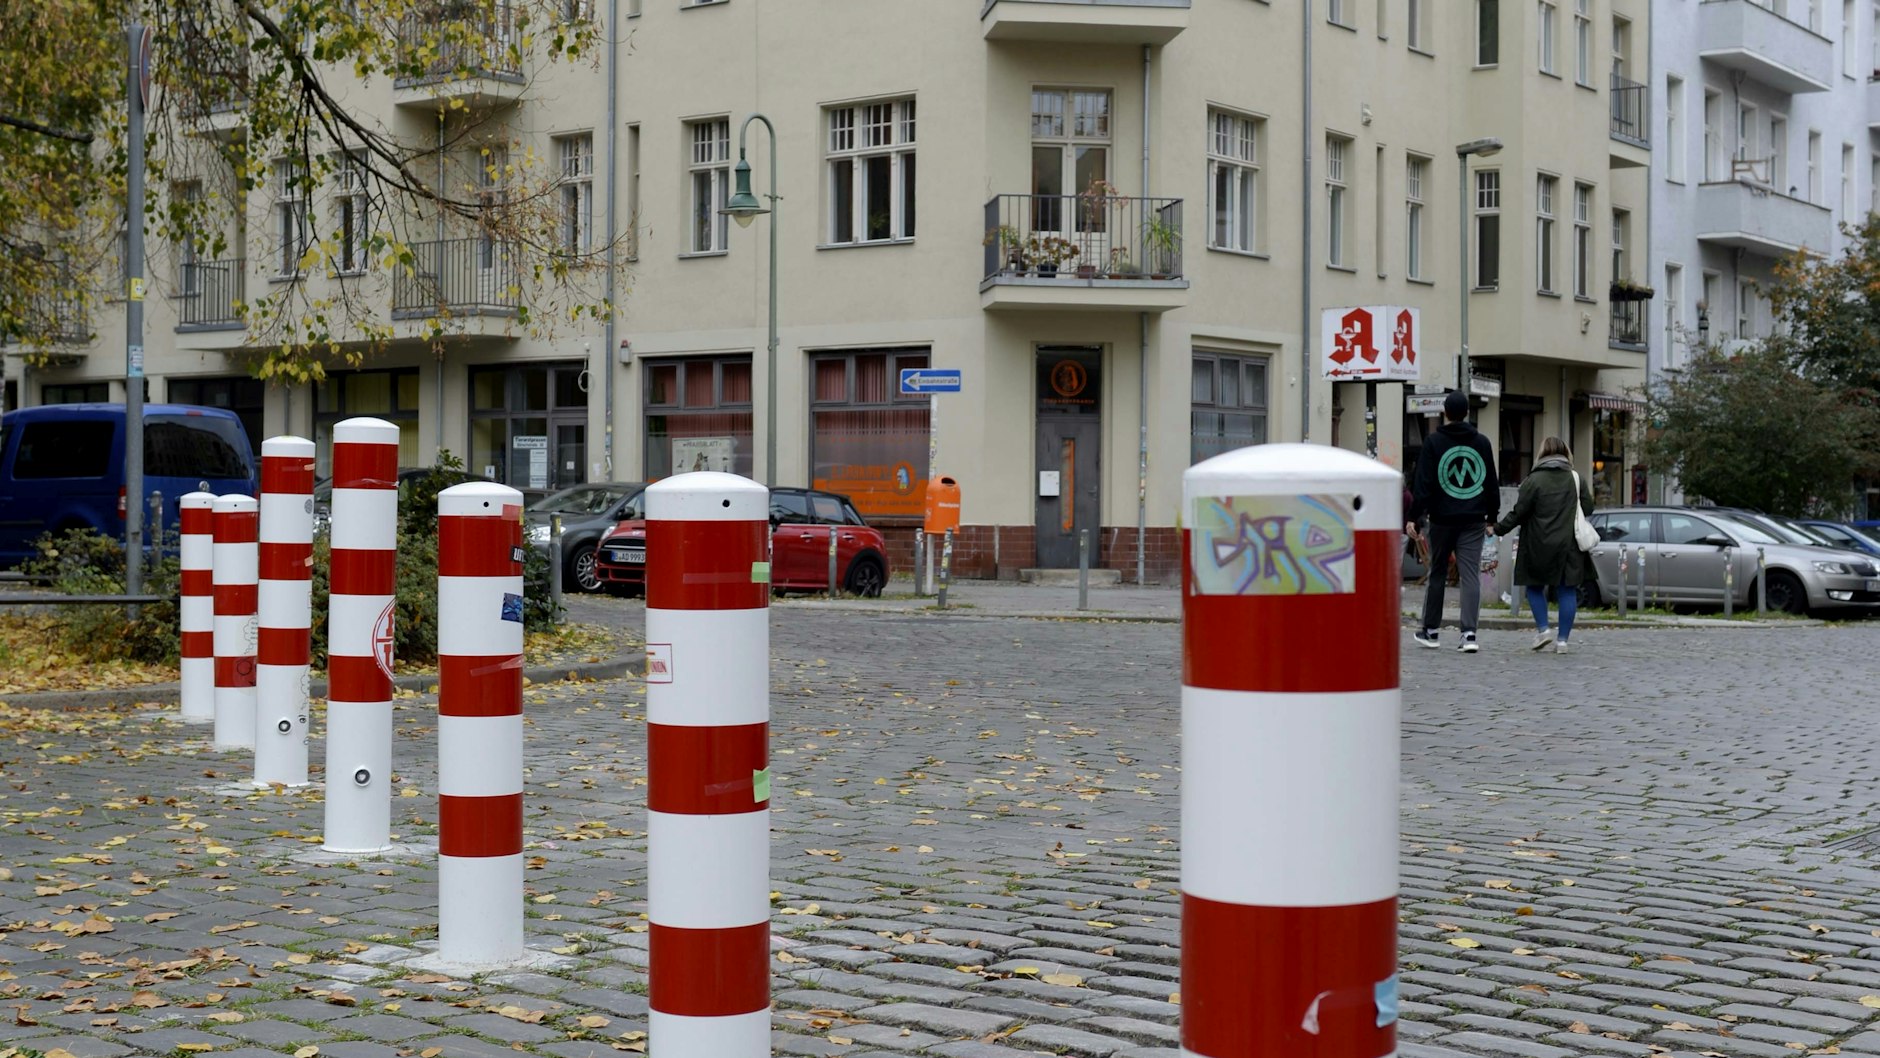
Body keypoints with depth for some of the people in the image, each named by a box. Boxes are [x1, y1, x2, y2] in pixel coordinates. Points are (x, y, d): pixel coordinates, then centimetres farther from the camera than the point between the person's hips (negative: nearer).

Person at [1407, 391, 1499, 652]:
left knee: (1437, 573, 10)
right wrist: (1492, 516, 20)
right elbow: (1492, 483, 12)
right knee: (1471, 575, -1)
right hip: (1474, 521, 2)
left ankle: (1430, 631, 17)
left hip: (1442, 519, -2)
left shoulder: (1433, 442, -3)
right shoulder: (1482, 442, 7)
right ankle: (1469, 633, -10)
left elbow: (1424, 483, -8)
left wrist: (1413, 516, -6)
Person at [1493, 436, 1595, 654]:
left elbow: (1519, 511, -8)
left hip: (1539, 546, -3)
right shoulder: (1576, 478, 4)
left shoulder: (1534, 479, -6)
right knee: (1567, 590, 5)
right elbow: (1588, 508, 6)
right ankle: (1563, 639, 4)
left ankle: (1543, 629, 3)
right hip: (1569, 545, 3)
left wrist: (1500, 528, 2)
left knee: (1535, 587, 14)